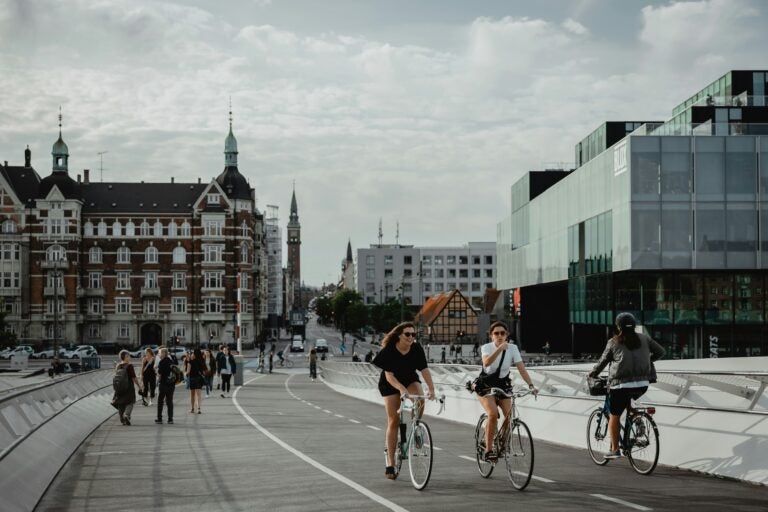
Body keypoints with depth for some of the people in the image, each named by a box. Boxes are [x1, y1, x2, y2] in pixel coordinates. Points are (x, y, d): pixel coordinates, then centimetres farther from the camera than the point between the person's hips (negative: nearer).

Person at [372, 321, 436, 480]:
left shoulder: (417, 349, -17)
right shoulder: (389, 351, -25)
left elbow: (424, 370, -20)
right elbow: (389, 376, -29)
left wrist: (431, 389, -34)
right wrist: (401, 389, -46)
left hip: (410, 380, 2)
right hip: (390, 384, -2)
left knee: (419, 399, -32)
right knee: (393, 421, -7)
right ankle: (390, 464, -1)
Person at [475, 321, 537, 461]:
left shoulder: (512, 348, -7)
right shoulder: (486, 347, -14)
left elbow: (521, 368, -15)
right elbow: (486, 362, -35)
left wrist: (531, 385, -29)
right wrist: (500, 348, -46)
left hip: (503, 384, 3)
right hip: (486, 385, -3)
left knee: (509, 415, -17)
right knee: (493, 414, -27)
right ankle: (488, 449, -18)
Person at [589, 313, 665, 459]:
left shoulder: (613, 343, -1)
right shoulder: (644, 339, 7)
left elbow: (603, 362, 7)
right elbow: (660, 351, 16)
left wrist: (592, 374, 24)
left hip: (621, 384, -4)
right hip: (642, 384, 4)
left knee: (614, 416, 8)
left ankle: (615, 449, 7)